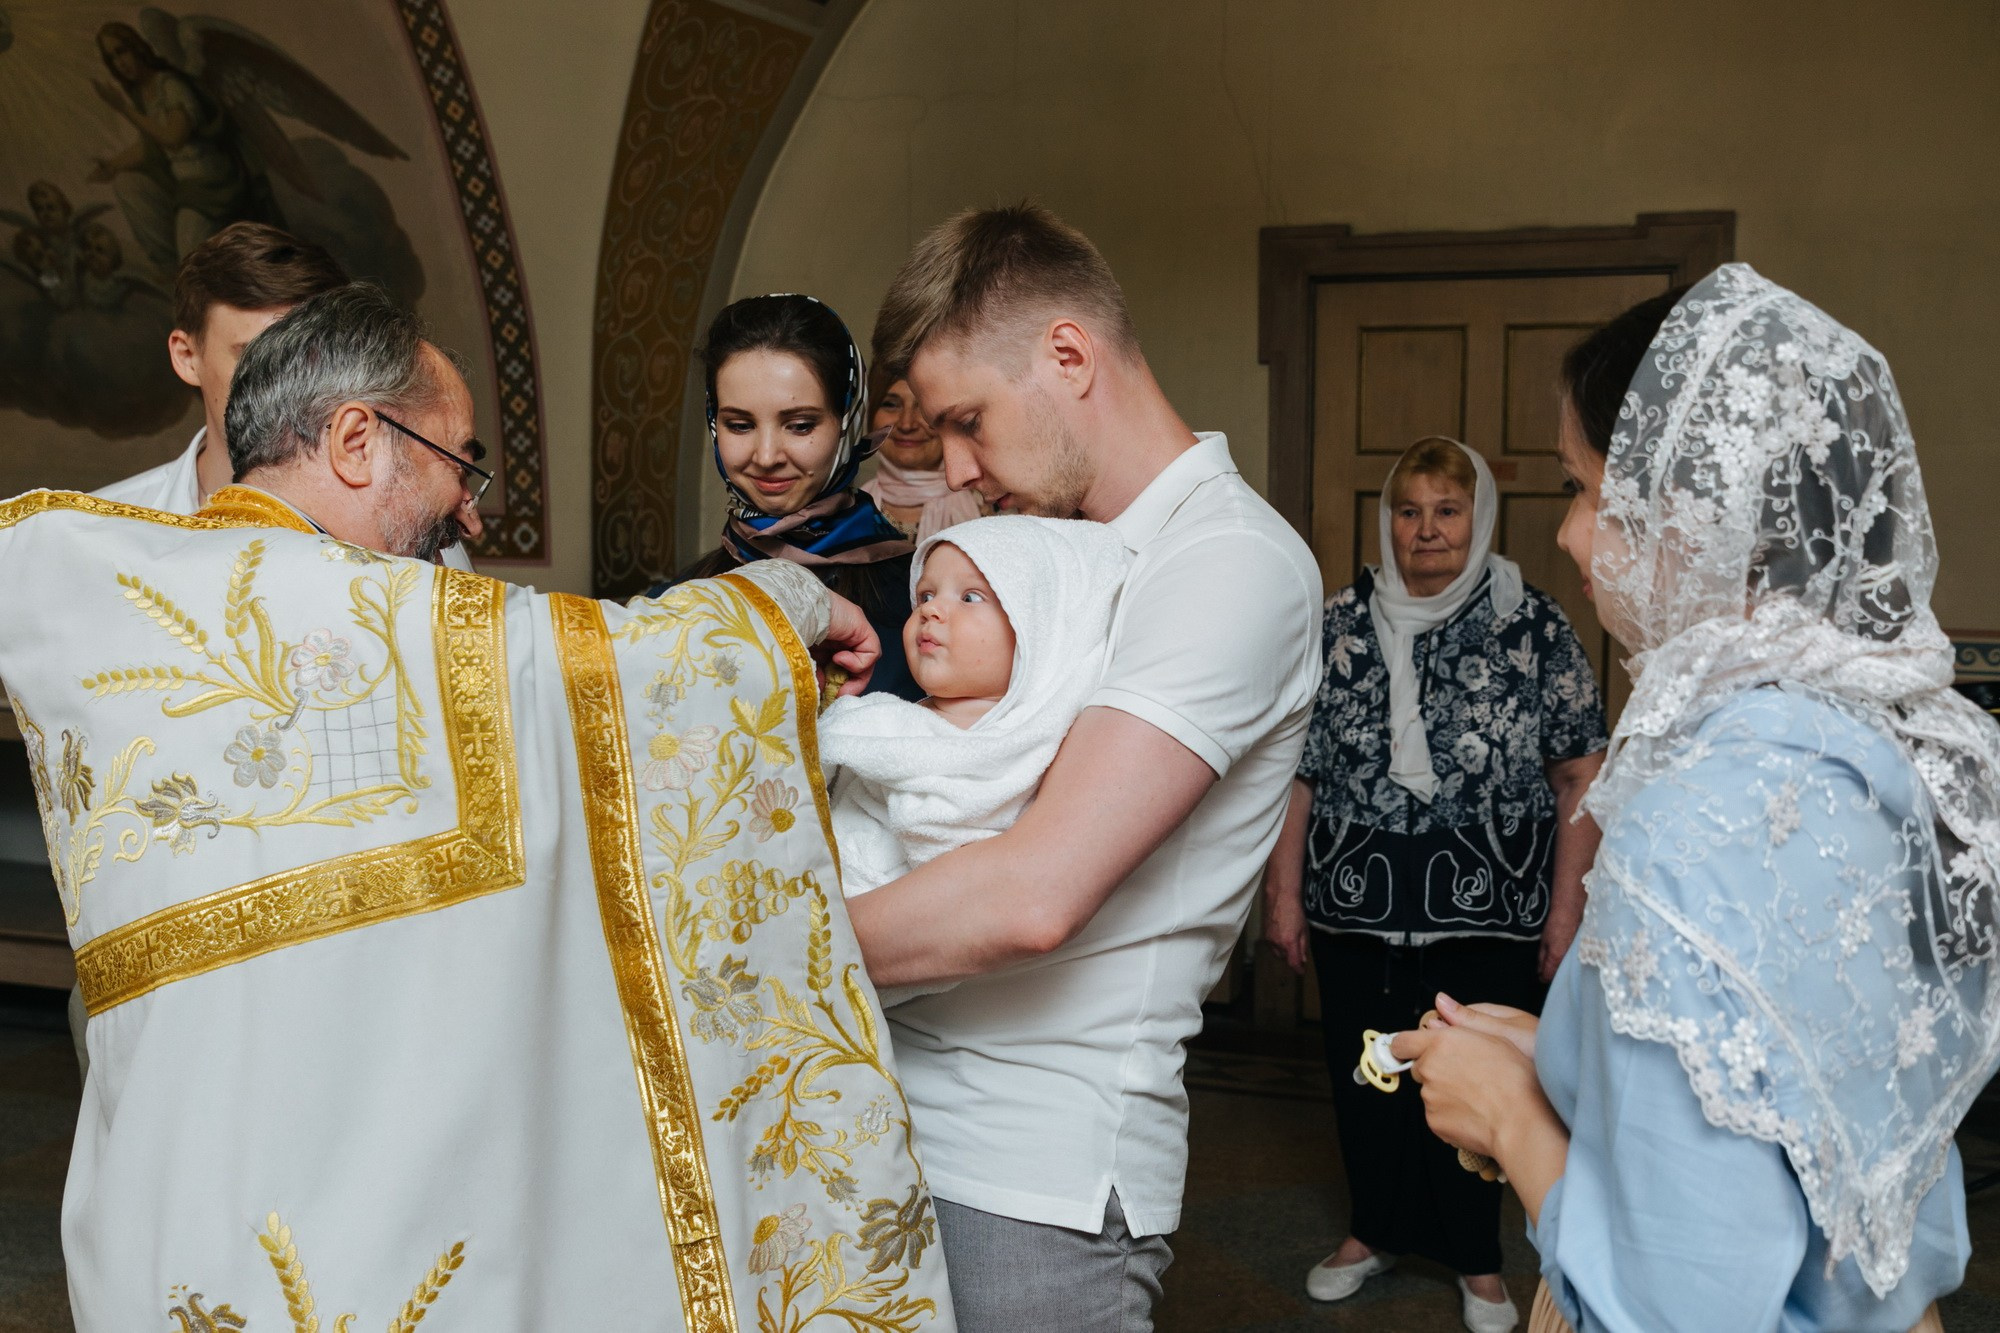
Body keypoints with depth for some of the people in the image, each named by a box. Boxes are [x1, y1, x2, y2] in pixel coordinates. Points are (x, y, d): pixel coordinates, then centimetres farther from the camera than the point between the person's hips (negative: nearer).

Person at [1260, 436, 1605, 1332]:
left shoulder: (1534, 627, -2)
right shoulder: (1338, 625, 4)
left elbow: (1581, 771, -1)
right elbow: (1297, 765, 6)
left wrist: (1567, 903, -4)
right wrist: (1284, 889, 4)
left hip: (1487, 916, -2)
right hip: (1356, 905, 2)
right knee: (1363, 1074, 12)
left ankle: (1476, 1258, 28)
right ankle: (1377, 1230, 35)